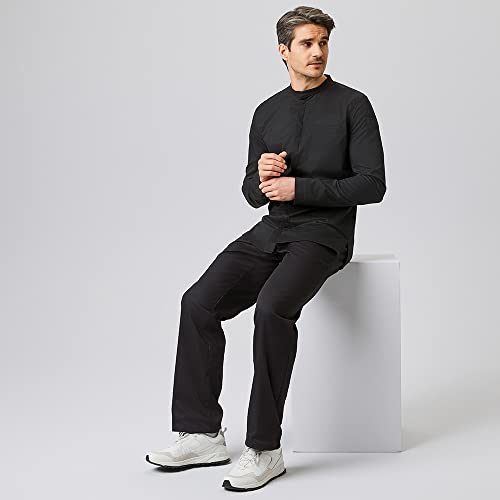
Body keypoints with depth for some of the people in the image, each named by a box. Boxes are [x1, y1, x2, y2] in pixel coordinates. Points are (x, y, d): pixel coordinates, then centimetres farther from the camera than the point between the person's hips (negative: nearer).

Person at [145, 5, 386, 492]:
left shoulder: (352, 105, -1)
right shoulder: (267, 112, 15)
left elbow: (372, 185, -8)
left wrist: (299, 187, -14)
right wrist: (262, 176, -6)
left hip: (323, 234, -5)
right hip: (271, 231, 6)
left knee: (272, 308, -33)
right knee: (199, 302, -16)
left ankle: (265, 449, -22)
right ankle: (202, 434, -7)